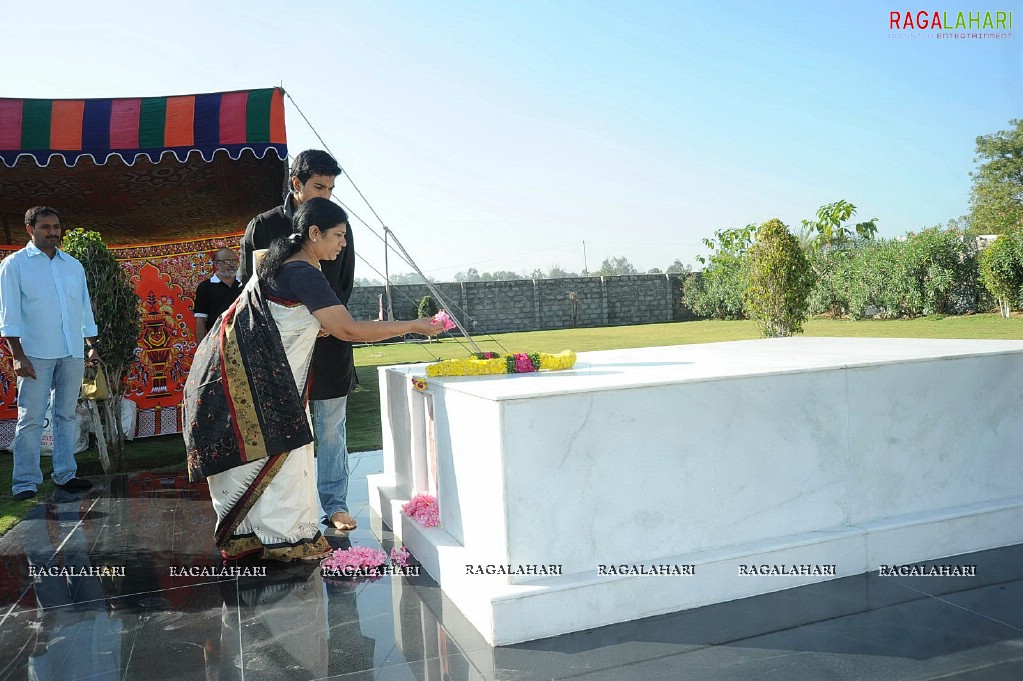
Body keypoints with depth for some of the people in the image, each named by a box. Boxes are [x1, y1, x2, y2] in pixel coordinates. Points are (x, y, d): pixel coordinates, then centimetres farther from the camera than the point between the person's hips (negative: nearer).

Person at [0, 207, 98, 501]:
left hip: (72, 354, 4)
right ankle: (26, 482, 2)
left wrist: (92, 345, 13)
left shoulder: (73, 266, 14)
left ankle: (65, 474, 15)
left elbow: (84, 308, 19)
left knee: (67, 415, 8)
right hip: (35, 355, -4)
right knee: (31, 418, -3)